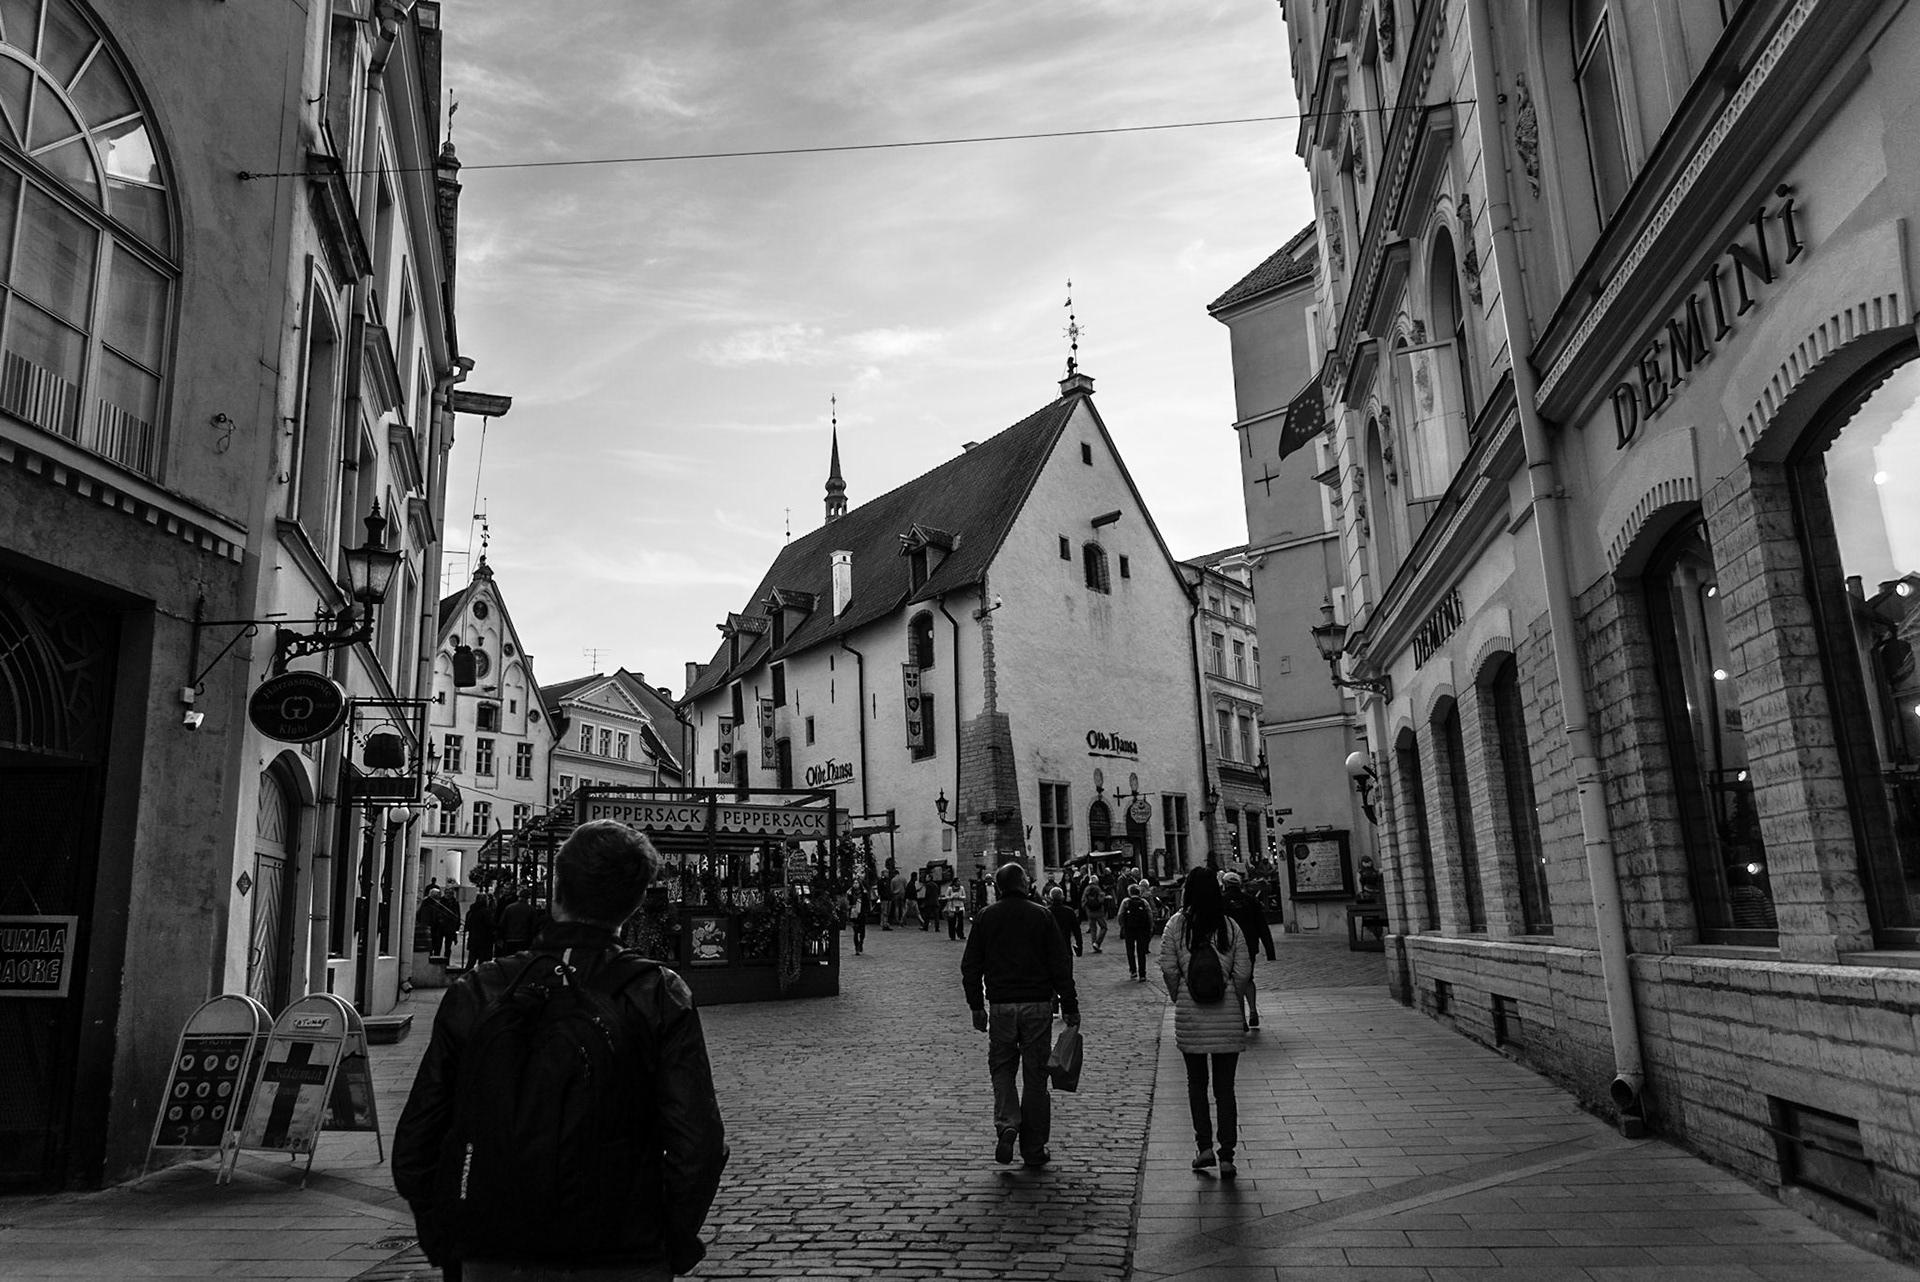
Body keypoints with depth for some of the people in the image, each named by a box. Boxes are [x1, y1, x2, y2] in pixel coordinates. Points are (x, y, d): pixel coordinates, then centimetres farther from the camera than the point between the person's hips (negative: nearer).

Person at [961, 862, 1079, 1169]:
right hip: (1038, 1005, 0)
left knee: (1001, 1067, 14)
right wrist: (1070, 1007, 3)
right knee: (1035, 1074, 7)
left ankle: (1007, 1124, -9)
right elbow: (1061, 965, -2)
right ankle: (1034, 1149, 12)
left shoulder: (985, 917, 2)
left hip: (1000, 1005, 1)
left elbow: (971, 966, 3)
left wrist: (976, 1006, 10)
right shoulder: (1042, 916, -2)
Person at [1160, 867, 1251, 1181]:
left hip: (1190, 1014, -1)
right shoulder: (1229, 926, -2)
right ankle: (1226, 1156, 8)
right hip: (1227, 1016, 1)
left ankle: (1204, 1146, 12)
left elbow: (1168, 968, -8)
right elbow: (1243, 971, -3)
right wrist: (1233, 999, 12)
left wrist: (1179, 999, 7)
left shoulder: (1177, 923, -5)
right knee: (1225, 1087, 8)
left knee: (1196, 1083, 15)